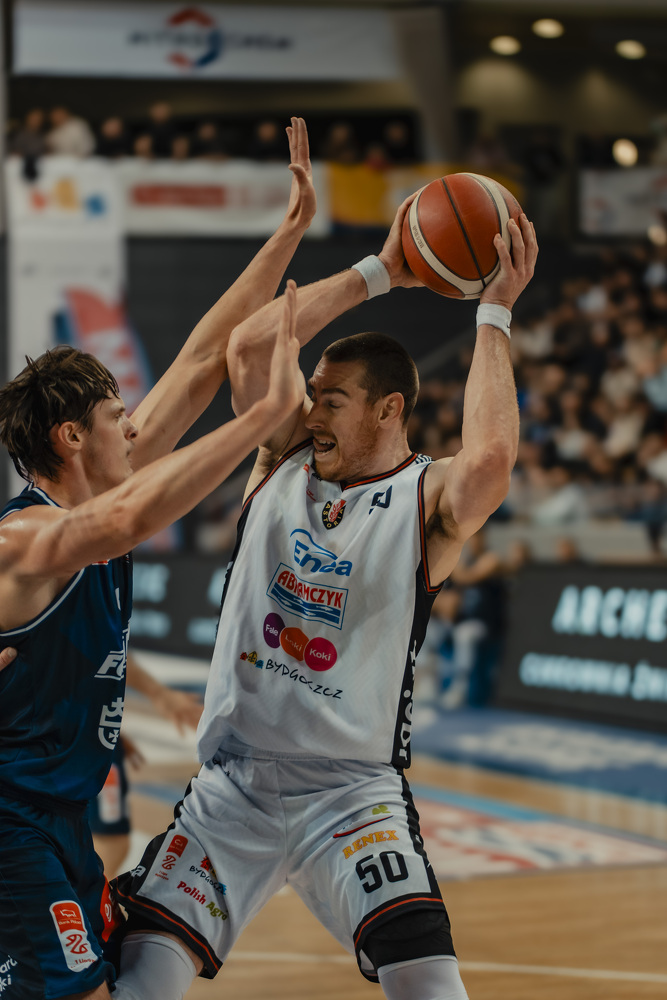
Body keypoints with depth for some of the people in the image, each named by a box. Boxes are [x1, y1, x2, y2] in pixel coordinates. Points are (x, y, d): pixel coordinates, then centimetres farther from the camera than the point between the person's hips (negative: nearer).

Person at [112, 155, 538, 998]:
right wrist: (378, 275, -8)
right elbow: (249, 345, -8)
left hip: (353, 793, -3)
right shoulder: (282, 464, 5)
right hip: (233, 781, 3)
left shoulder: (427, 502, -6)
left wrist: (494, 315, -20)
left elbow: (490, 459, -29)